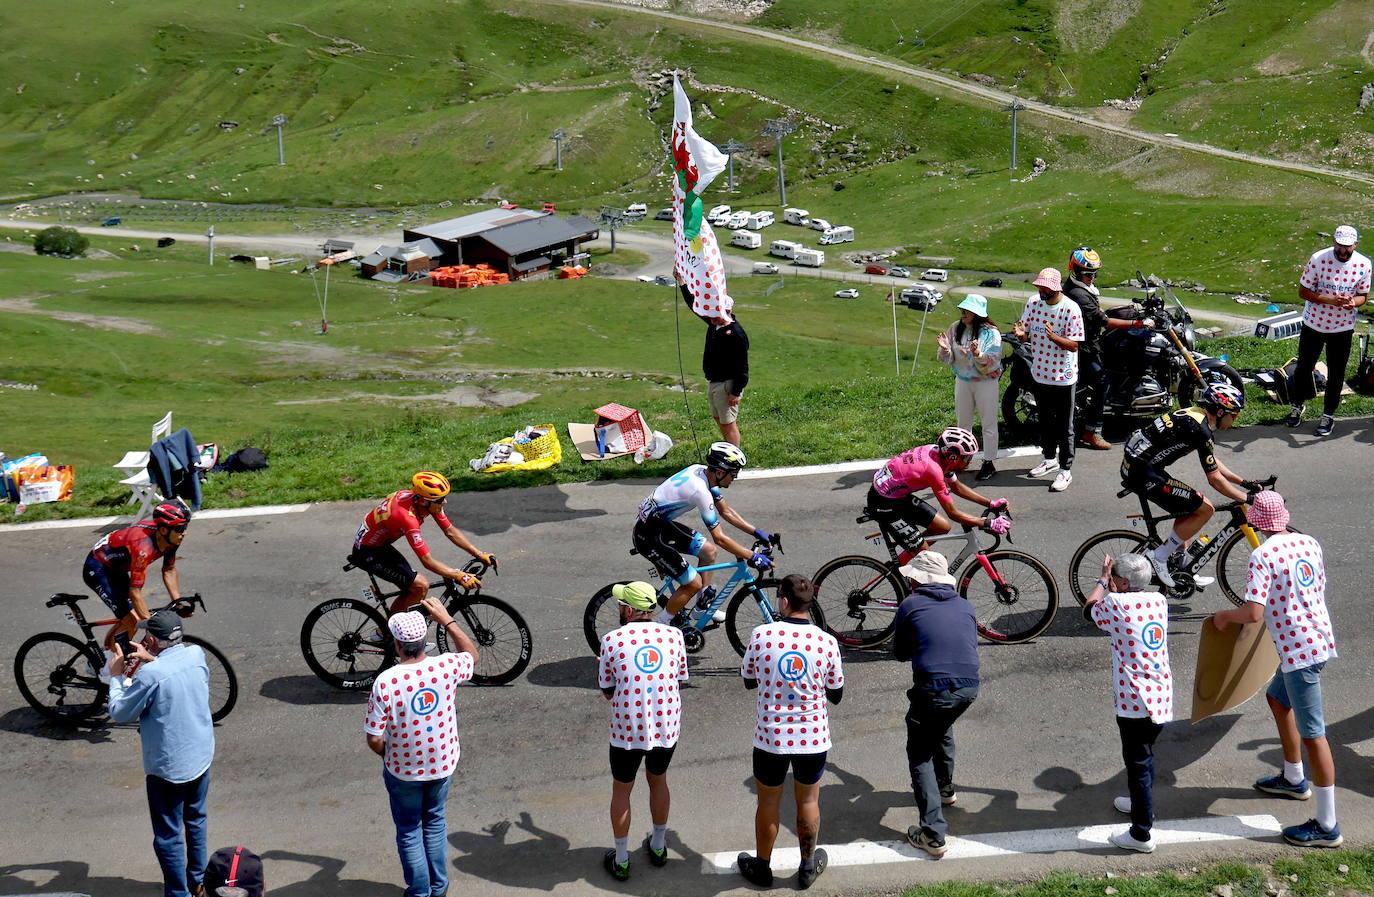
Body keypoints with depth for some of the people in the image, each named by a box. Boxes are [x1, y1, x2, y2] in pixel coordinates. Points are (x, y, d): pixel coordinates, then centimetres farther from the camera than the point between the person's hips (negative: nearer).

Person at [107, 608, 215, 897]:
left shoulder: (150, 675, -26)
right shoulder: (197, 654, -8)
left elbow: (120, 712, -12)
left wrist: (116, 676, -1)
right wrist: (152, 659, 11)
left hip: (168, 767, -7)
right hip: (201, 757, 7)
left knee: (169, 836, 9)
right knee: (196, 820, 25)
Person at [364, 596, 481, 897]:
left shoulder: (385, 682, -27)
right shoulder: (446, 667, -19)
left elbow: (374, 739, -20)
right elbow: (472, 655, 7)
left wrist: (388, 754, 2)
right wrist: (445, 619, 5)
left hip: (404, 770, -3)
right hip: (443, 764, 3)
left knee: (409, 832, 19)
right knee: (435, 822, 26)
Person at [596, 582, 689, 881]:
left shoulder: (612, 640, -12)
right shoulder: (674, 635, -4)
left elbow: (607, 692, -2)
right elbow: (680, 679, 7)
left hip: (627, 730, -3)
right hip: (666, 727, 3)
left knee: (621, 790, 16)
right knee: (658, 781, 26)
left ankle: (621, 861, 26)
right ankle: (658, 847, 40)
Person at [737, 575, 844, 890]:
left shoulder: (762, 635, -14)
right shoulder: (827, 642, -12)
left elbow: (748, 681, 2)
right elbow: (836, 695, 0)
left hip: (770, 737, -1)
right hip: (813, 737, 1)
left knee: (768, 803, 18)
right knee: (808, 801, 20)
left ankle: (761, 867, 35)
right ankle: (808, 867, 36)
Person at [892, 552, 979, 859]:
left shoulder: (911, 605, 2)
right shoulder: (964, 606, 14)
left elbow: (900, 652, 11)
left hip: (932, 691, -5)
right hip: (969, 688, 5)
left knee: (920, 755, 9)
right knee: (942, 727, 36)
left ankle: (934, 834, -3)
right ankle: (945, 789, 52)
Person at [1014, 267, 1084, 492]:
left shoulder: (1070, 309, -17)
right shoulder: (1033, 303, -1)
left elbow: (1073, 345, -18)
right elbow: (1026, 334, 4)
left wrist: (1054, 337, -35)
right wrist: (1021, 334, -20)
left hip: (1063, 376, -6)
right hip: (1039, 373, 6)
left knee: (1064, 426, 3)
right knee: (1045, 420, 20)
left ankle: (1065, 470, 10)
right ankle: (1049, 459, 38)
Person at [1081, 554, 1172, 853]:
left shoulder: (1116, 603, -14)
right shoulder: (1159, 600, 5)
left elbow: (1090, 609, 8)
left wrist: (1102, 580, 19)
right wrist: (1110, 584, 22)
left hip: (1134, 700, -7)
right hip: (1162, 697, 7)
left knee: (1138, 762, 0)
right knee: (1145, 754, 27)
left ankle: (1141, 834, 5)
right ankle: (1141, 803, 47)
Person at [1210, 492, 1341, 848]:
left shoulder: (1263, 556, -18)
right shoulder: (1310, 543, 5)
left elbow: (1253, 613, -23)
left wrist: (1225, 616, -4)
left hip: (1298, 650, -9)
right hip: (1320, 639, 9)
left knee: (1312, 734, -3)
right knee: (1277, 697, 30)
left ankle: (1327, 826, 3)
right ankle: (1294, 779, 44)